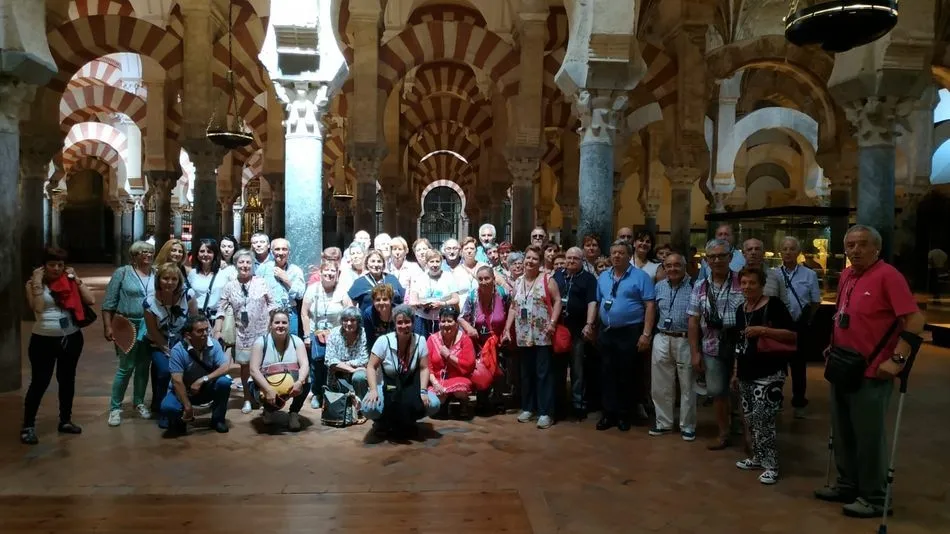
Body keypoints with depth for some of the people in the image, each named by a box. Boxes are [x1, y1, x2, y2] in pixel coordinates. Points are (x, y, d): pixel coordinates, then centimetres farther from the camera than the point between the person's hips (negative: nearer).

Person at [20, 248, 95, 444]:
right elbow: (37, 307, -19)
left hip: (71, 338, 4)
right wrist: (37, 282, -17)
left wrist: (76, 279, -6)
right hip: (44, 340, -4)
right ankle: (28, 426, 8)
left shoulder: (70, 281, 4)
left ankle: (65, 421, 27)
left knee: (67, 380, 13)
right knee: (39, 382, -2)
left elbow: (90, 300, -6)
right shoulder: (33, 283, -4)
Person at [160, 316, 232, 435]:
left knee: (224, 381, -27)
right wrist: (187, 407, -27)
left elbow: (226, 367, -20)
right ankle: (179, 422, 6)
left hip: (206, 389, 3)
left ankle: (218, 419, -4)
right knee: (168, 407, -33)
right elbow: (177, 382, -25)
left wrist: (203, 379, -32)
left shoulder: (213, 345, -14)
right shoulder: (178, 350, -23)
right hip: (183, 391, -3)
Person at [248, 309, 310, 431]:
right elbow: (253, 370, -21)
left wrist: (299, 382, -40)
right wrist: (269, 389, -36)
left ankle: (294, 414, -3)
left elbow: (305, 365, -19)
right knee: (269, 397, -35)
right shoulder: (261, 342, -12)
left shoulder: (296, 341, -6)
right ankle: (268, 410, 7)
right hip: (264, 384, -2)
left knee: (305, 381, -29)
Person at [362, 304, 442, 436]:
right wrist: (373, 390, -26)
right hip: (385, 386, -2)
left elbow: (424, 368, -3)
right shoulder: (384, 341, -14)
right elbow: (371, 367, -12)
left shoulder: (420, 341, -7)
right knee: (369, 408, -33)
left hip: (410, 388, 2)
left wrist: (423, 391, -17)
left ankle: (406, 421, 9)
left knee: (433, 404, -22)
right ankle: (384, 422, 6)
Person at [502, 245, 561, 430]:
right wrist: (507, 328, 8)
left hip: (543, 336, -5)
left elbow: (557, 301, -6)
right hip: (523, 336, 5)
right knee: (526, 372, 12)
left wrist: (552, 322, -17)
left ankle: (546, 412, 2)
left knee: (544, 373, -2)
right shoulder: (518, 282, 13)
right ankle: (528, 408, 23)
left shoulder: (547, 280, -1)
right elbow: (513, 307, 14)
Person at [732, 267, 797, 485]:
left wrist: (763, 330, -24)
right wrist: (736, 372, 21)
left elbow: (792, 335, -15)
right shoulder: (741, 310, 14)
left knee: (764, 420, -9)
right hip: (746, 374, 7)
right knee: (750, 419, 12)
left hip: (769, 374, -7)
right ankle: (757, 457, 27)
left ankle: (771, 466, 1)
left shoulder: (773, 305, -8)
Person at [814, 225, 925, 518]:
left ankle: (874, 498, 18)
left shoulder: (887, 275, -15)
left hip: (872, 373, -8)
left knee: (869, 437, 3)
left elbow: (915, 319, -19)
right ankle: (847, 486, 32)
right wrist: (832, 347, 16)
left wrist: (897, 359, -23)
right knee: (843, 433, 17)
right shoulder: (846, 276, 10)